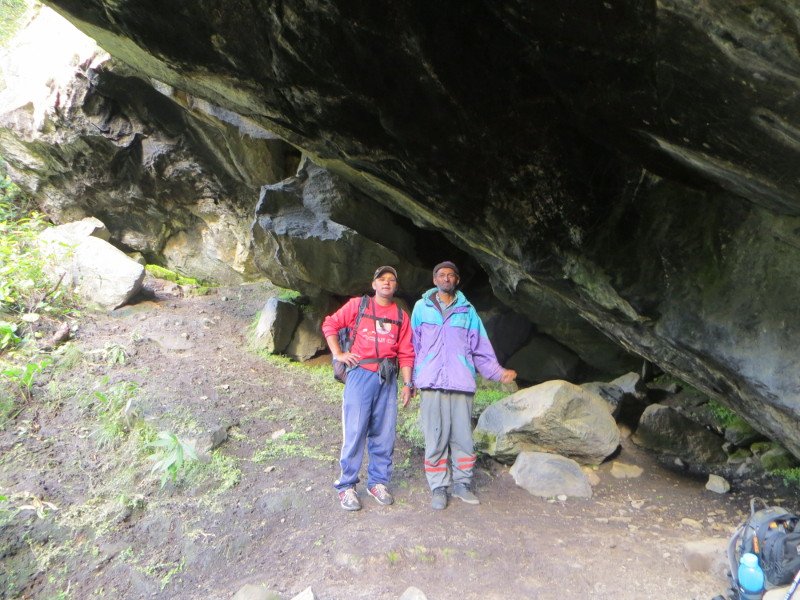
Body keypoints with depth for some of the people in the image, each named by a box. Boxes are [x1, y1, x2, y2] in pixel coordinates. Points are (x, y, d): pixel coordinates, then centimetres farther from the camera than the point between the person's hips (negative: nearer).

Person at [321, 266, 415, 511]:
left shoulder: (401, 316, 13)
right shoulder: (357, 305, 7)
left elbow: (406, 353, 11)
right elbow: (330, 324, 9)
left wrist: (408, 384, 5)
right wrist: (338, 354, 0)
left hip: (388, 379, 3)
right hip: (360, 374, -3)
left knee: (384, 433, 6)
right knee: (355, 431, -4)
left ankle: (378, 482, 19)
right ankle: (346, 486, 5)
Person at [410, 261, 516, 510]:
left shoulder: (467, 311, 12)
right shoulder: (422, 307, 8)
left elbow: (480, 348, 11)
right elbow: (413, 346, 8)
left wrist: (499, 372, 2)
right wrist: (411, 379, 3)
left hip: (461, 384, 1)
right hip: (431, 383, -1)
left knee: (462, 436, 5)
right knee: (436, 437, 2)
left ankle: (462, 483, 19)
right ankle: (438, 487, 12)